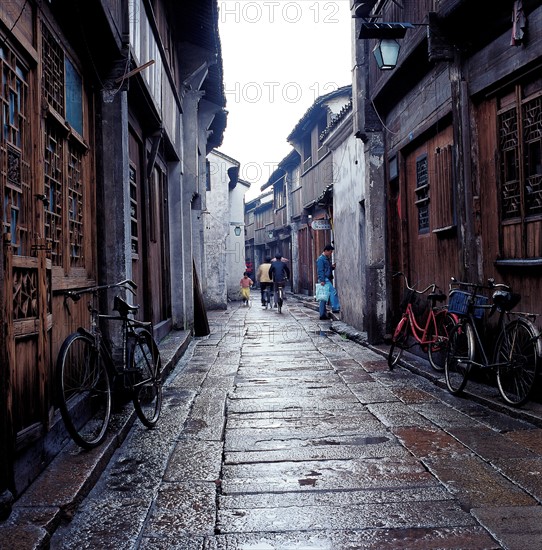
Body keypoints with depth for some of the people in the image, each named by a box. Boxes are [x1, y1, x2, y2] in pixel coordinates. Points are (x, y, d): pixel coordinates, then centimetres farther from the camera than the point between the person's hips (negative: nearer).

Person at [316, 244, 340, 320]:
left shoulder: (327, 259, 21)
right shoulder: (321, 259, -8)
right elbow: (320, 270, -16)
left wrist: (332, 267, 9)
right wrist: (322, 280, -22)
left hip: (328, 279, 10)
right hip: (324, 280, -10)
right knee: (333, 291, -21)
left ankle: (323, 315, 10)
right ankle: (335, 308, -22)